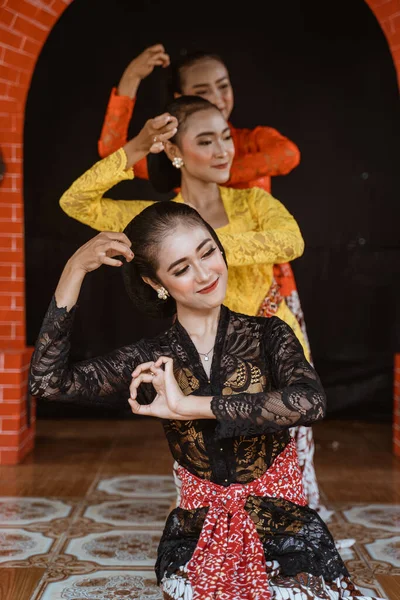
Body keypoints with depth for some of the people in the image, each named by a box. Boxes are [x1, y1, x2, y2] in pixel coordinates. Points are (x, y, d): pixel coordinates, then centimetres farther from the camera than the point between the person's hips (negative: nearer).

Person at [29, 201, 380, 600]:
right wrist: (73, 272, -13)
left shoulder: (267, 336, -4)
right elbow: (47, 381, -8)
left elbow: (310, 403, -24)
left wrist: (189, 406, -21)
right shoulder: (151, 361, 1)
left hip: (283, 530, -1)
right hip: (198, 539, 1)